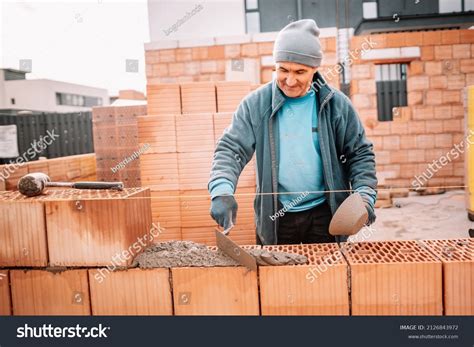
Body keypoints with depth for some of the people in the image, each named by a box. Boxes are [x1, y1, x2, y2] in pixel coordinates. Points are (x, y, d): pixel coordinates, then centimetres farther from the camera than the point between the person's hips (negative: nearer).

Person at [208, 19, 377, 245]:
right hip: (275, 216, 0)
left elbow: (360, 153, 3)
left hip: (324, 214, 0)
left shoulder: (336, 104, -3)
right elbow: (230, 150, -10)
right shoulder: (256, 104, -5)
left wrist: (365, 195, -12)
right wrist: (222, 191, -28)